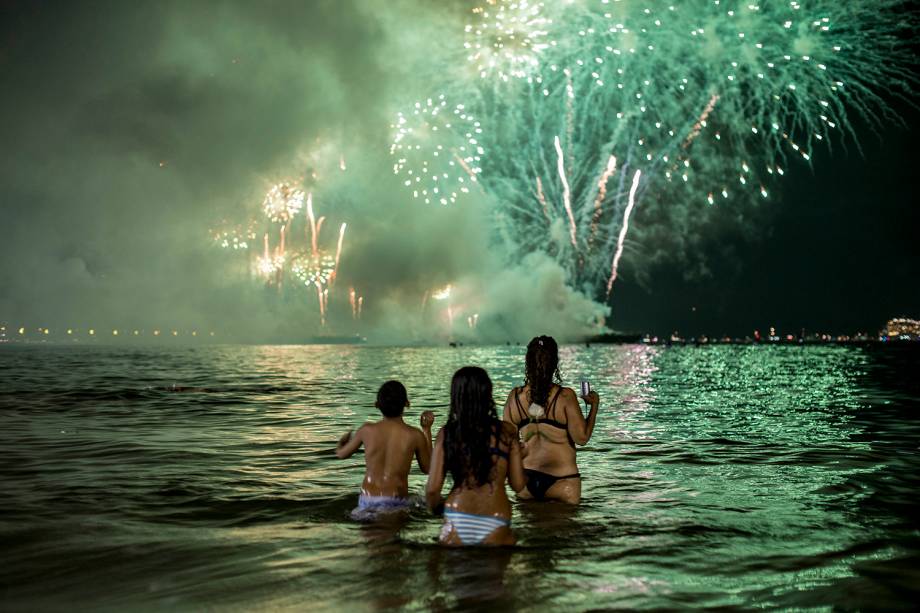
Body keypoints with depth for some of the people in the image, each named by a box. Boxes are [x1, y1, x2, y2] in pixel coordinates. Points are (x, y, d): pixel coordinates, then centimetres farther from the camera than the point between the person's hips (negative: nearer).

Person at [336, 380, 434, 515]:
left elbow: (341, 453, 17)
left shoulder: (367, 431, -1)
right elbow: (427, 468, 12)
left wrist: (342, 442, 42)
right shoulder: (415, 435, -6)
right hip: (395, 504, -2)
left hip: (366, 502, 3)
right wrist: (427, 429, 15)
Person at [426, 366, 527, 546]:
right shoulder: (507, 432, 3)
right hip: (495, 525, -1)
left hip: (456, 522, 1)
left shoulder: (446, 433, 4)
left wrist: (434, 508, 23)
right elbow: (518, 485, 8)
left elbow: (432, 489, 3)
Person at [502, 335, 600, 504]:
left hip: (526, 478, 3)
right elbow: (582, 438, -10)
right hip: (562, 480, -3)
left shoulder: (514, 397, -1)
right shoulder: (565, 396, -12)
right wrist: (594, 405, 0)